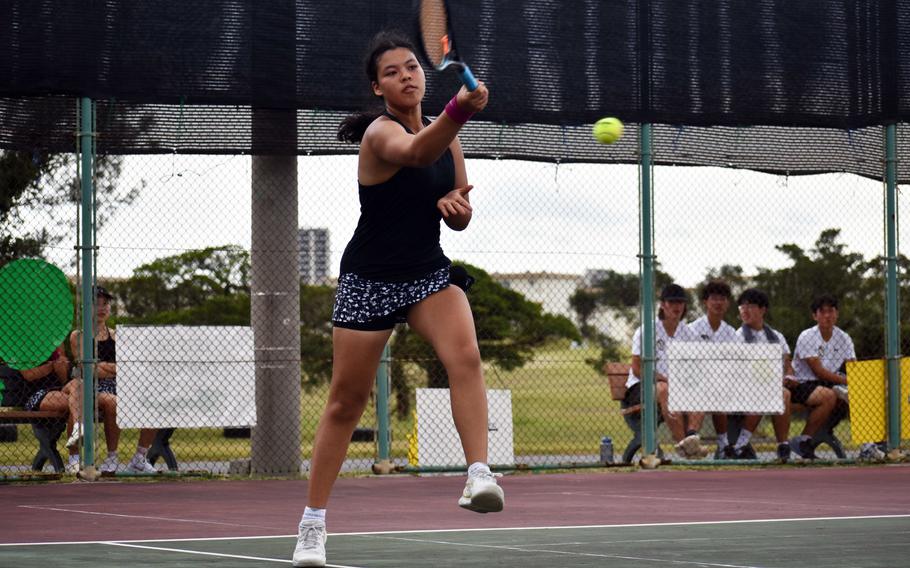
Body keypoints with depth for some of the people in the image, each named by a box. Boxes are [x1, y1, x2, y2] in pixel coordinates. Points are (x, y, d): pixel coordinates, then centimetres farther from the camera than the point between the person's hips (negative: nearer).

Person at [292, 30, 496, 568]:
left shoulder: (447, 135, 4)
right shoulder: (379, 132, -16)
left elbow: (460, 219, 12)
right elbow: (415, 152, -42)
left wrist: (457, 204, -12)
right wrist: (459, 109, -60)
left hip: (430, 272, 4)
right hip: (369, 281, -4)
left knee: (466, 355, -26)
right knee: (346, 402, 4)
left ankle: (480, 476, -37)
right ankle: (313, 524, 17)